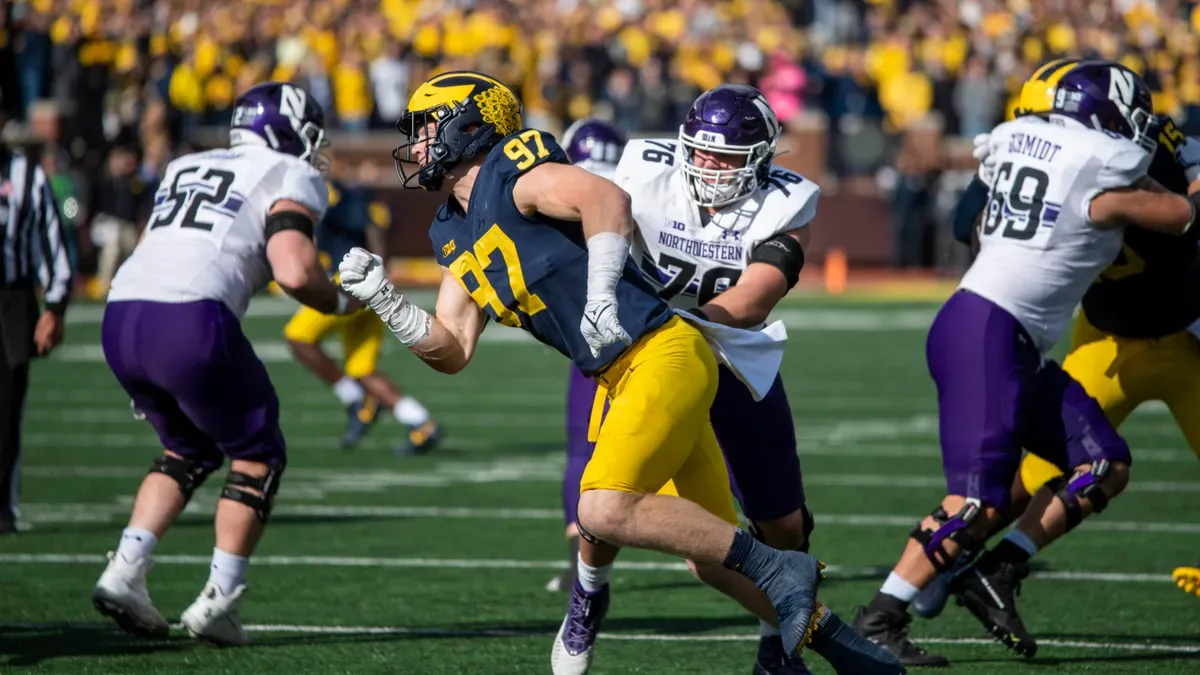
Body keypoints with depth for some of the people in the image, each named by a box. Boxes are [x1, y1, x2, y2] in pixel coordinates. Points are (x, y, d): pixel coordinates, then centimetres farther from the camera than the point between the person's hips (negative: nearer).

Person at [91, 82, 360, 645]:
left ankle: (125, 572, 11)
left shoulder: (185, 169, 28)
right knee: (258, 456, 13)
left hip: (121, 315, 7)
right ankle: (217, 603, 8)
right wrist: (340, 303, 12)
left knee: (190, 450, 26)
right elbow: (294, 272, -7)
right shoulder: (290, 180, 7)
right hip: (191, 321, -7)